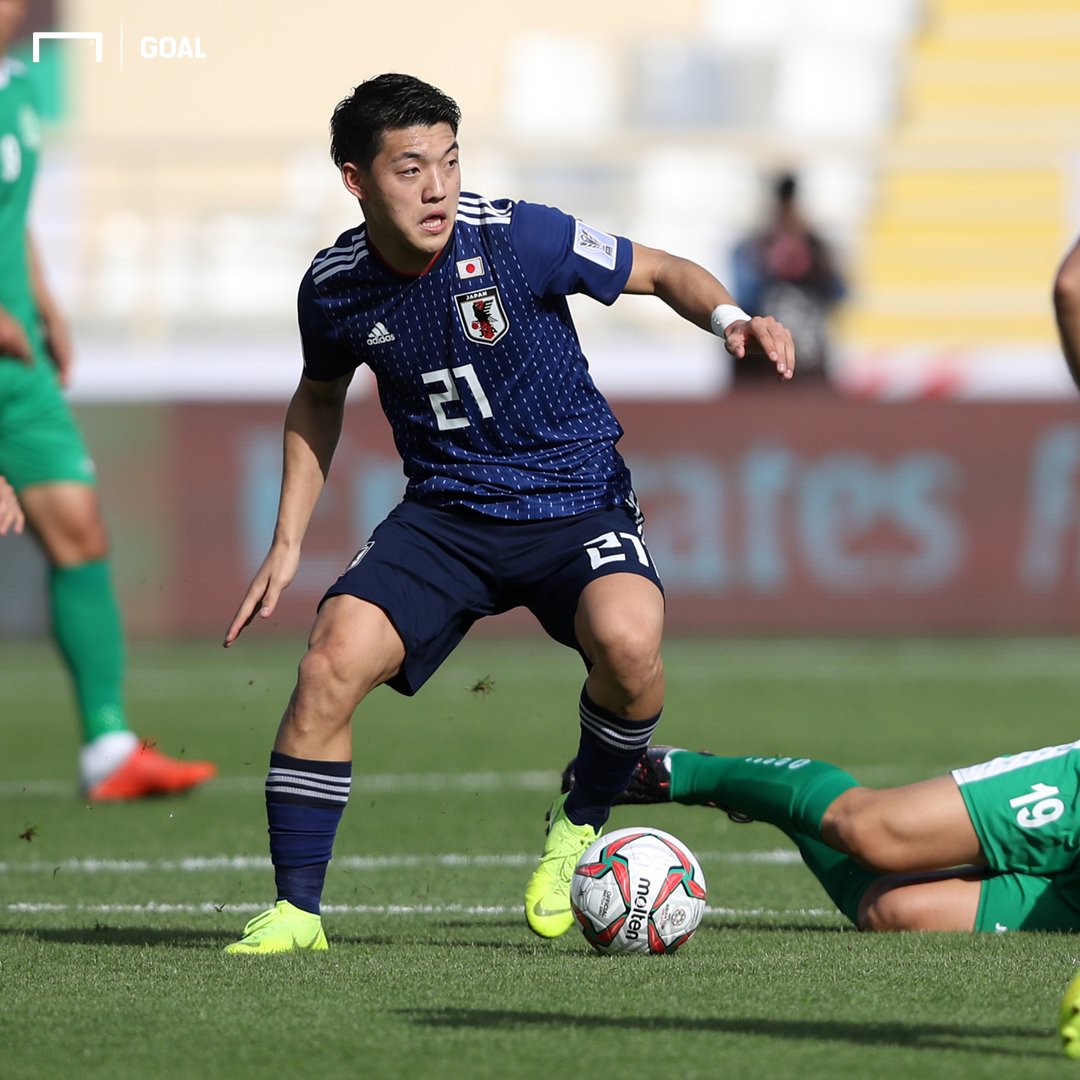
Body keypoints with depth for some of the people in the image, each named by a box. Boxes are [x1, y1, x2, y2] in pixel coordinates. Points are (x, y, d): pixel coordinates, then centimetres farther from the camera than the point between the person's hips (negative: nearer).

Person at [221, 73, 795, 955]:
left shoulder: (519, 237, -16)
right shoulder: (336, 288, -5)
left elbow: (662, 272, -2)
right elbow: (320, 399, 17)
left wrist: (730, 318, -23)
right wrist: (287, 542, 13)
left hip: (575, 504, -3)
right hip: (445, 515, 3)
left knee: (626, 639, -33)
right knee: (332, 662, -21)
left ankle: (583, 821, -2)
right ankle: (296, 909, -6)